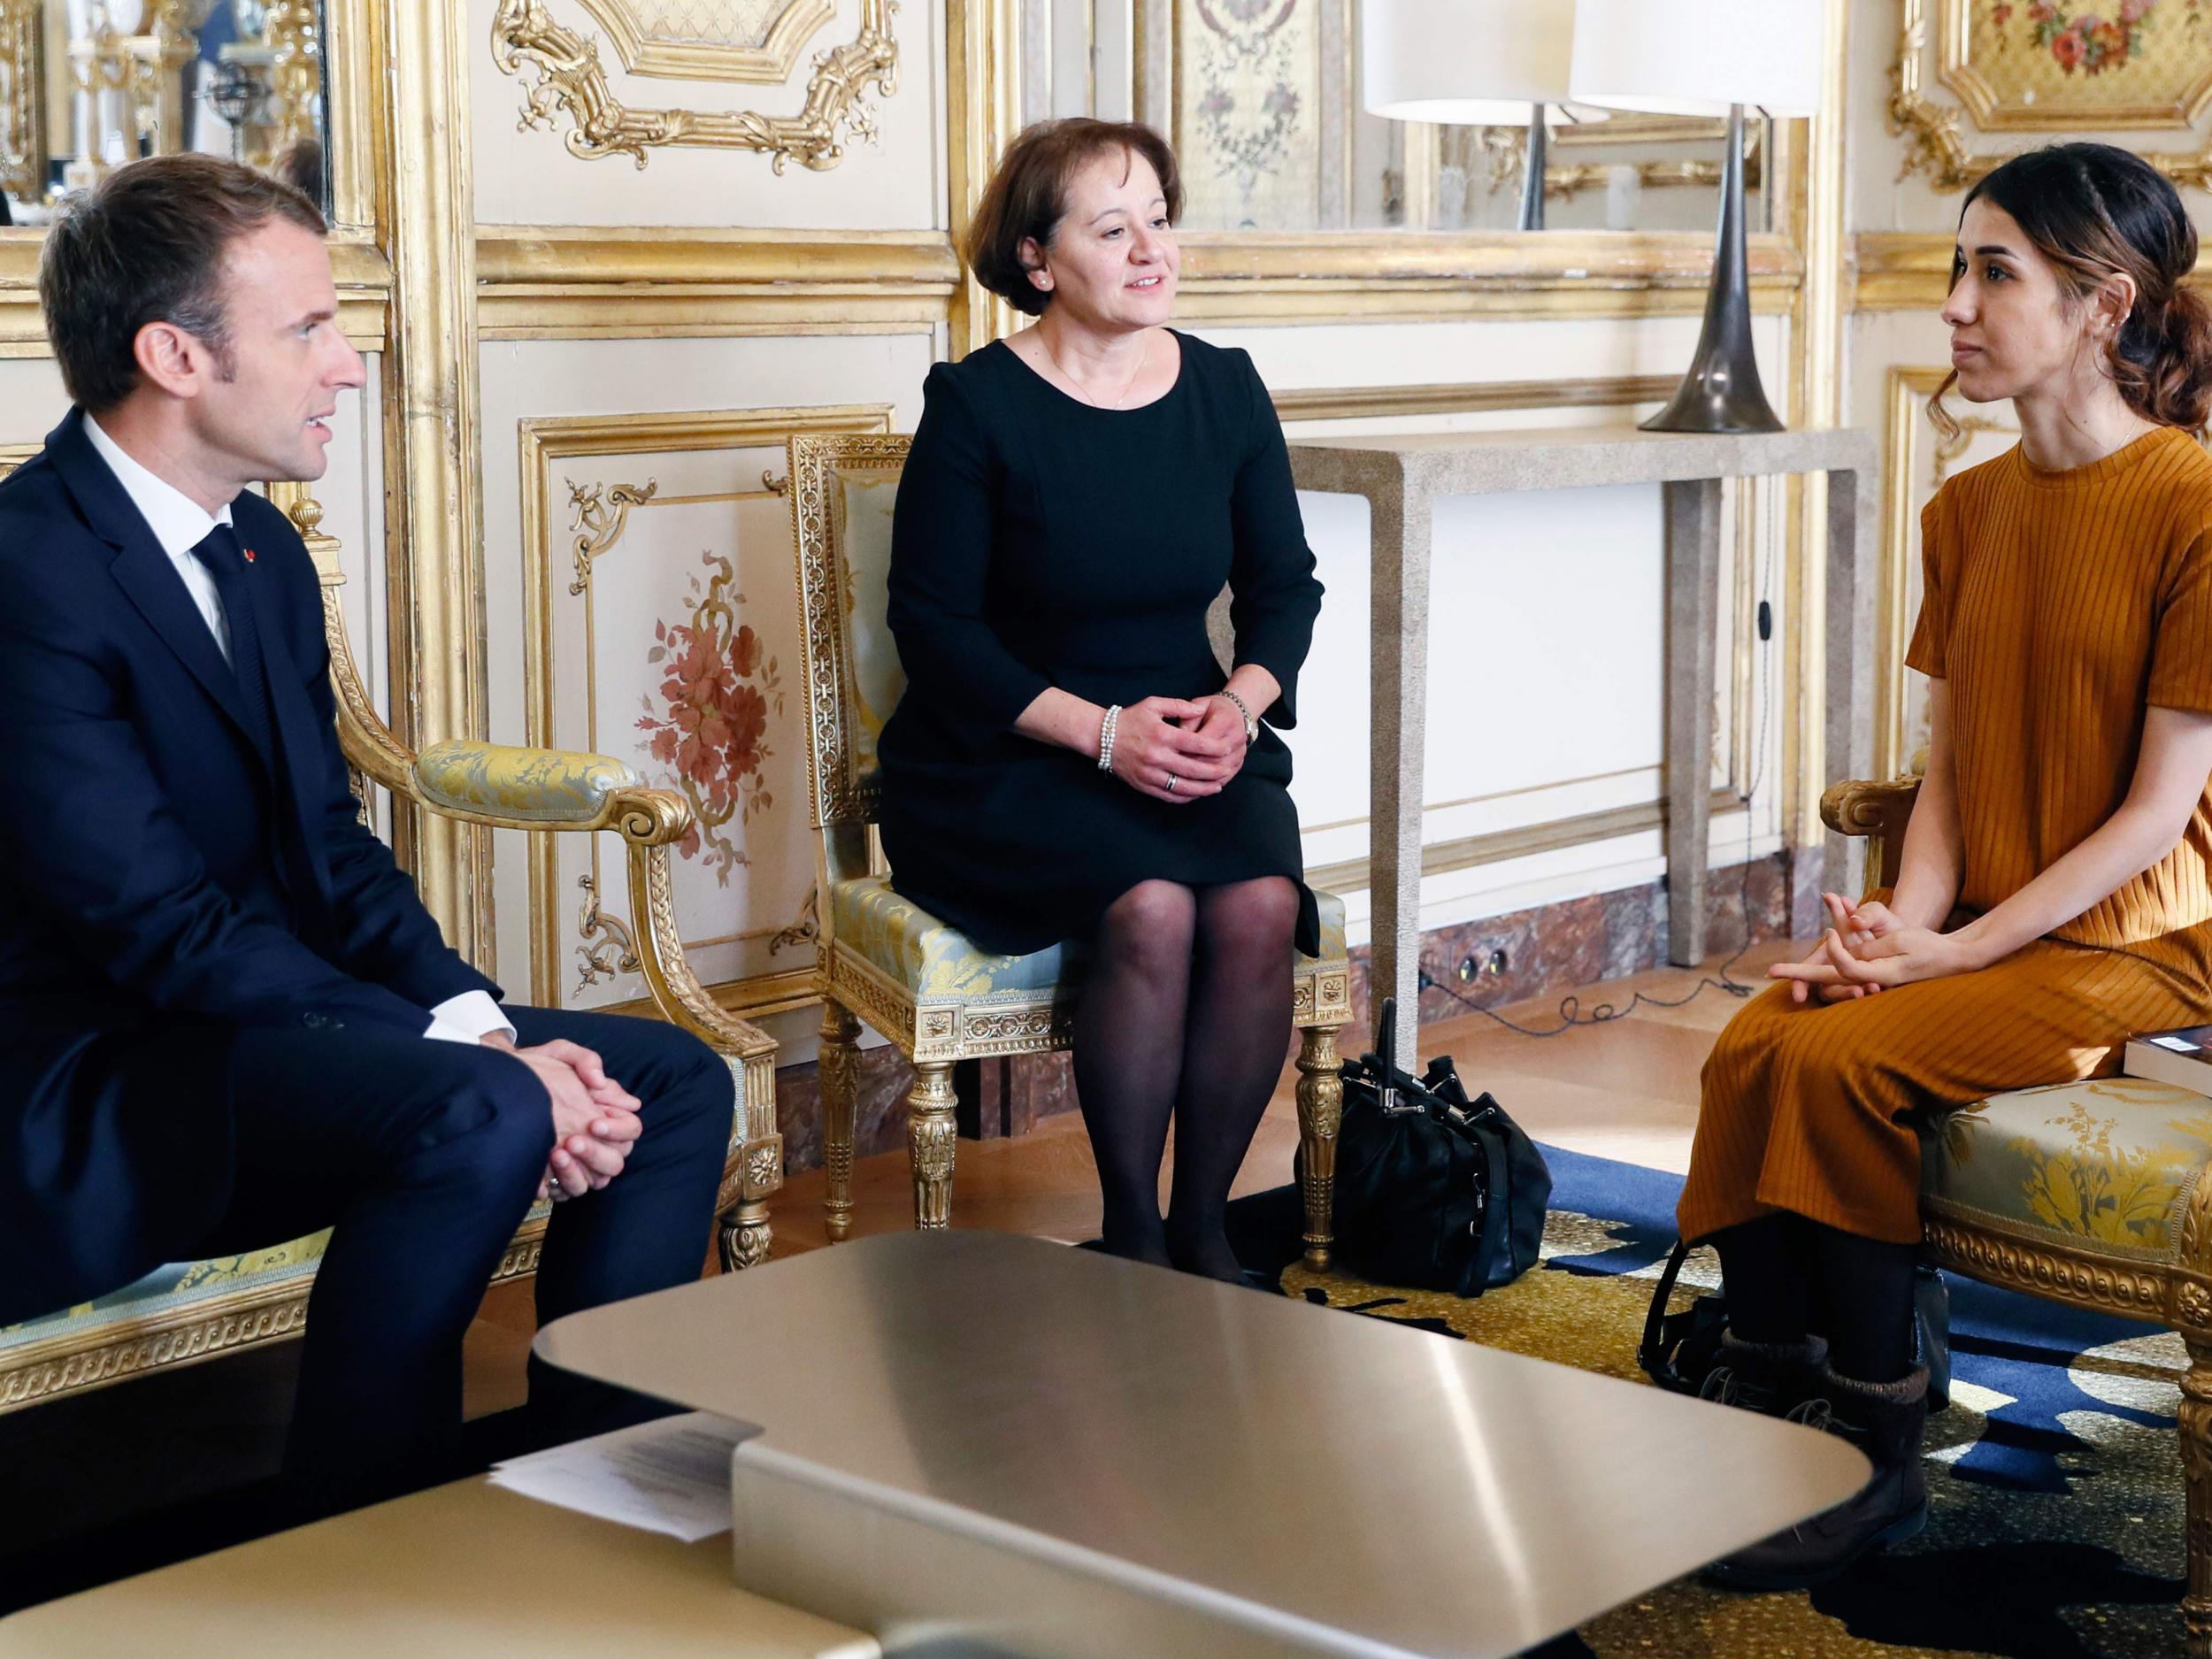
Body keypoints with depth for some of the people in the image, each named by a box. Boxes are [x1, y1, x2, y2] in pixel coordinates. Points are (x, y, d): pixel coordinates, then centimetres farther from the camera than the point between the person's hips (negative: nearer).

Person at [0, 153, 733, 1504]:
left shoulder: (263, 550, 10)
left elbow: (333, 847, 10)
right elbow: (162, 926, -23)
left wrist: (480, 1023, -8)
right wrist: (474, 1062, -24)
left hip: (278, 1023, 10)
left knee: (671, 1079, 0)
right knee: (479, 1120, -32)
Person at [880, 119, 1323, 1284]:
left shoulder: (1224, 389, 6)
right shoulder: (976, 405, -7)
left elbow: (1285, 586, 13)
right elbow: (933, 624, -9)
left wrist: (1241, 703, -9)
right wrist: (1101, 730, -19)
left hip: (1191, 741, 4)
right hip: (1002, 761, -4)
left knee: (1261, 905, -26)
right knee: (1152, 908, -31)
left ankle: (1203, 1221, -9)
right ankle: (1130, 1228, -12)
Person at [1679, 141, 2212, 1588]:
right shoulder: (1970, 510, 10)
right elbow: (1951, 767, 8)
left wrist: (1947, 953, -18)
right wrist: (1900, 924, -10)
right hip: (1980, 925, 6)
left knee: (1837, 1062, -25)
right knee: (1751, 1050, -19)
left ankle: (1883, 1456, -9)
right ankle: (1757, 1409, -8)